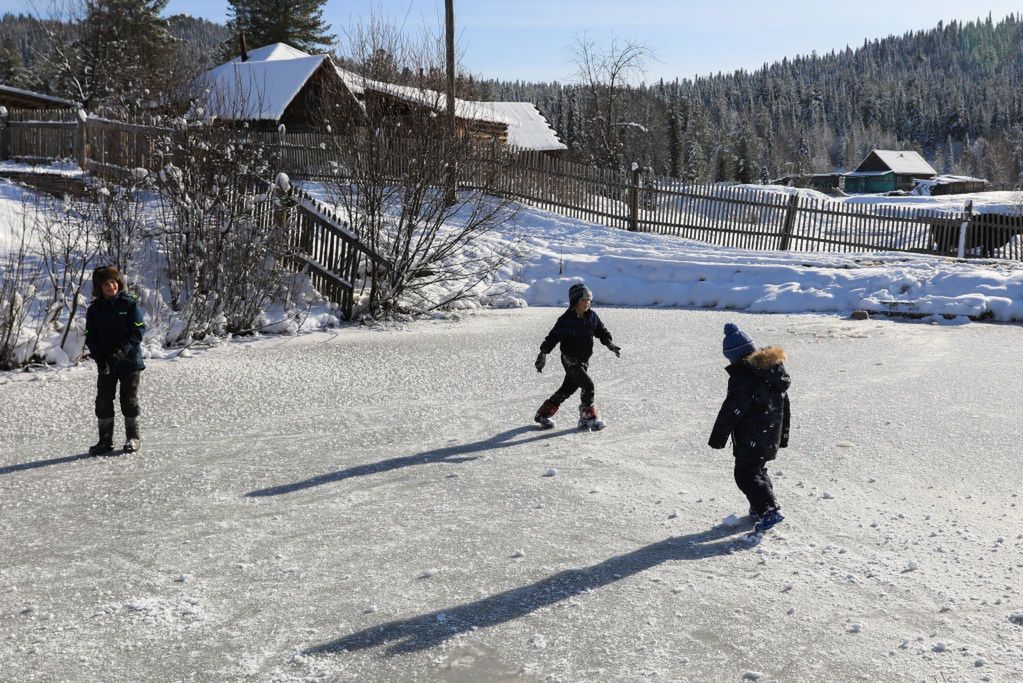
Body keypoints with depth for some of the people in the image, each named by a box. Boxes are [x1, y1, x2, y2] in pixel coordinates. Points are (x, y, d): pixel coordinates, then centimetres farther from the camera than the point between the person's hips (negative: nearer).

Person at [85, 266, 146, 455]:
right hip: (105, 364, 3)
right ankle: (105, 440, 14)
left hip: (129, 361, -3)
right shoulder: (94, 309, 3)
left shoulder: (130, 304, -6)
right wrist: (99, 358, -12)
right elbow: (91, 336, 3)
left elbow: (138, 330, -9)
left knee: (129, 400, 6)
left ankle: (133, 437, 20)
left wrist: (123, 350, -20)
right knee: (103, 401, 4)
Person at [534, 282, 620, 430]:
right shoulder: (566, 320, -16)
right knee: (588, 386, -15)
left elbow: (601, 331, 14)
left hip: (584, 360, 7)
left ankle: (544, 413, 26)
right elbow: (553, 337, -15)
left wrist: (609, 343, -1)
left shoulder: (592, 316, 2)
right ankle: (588, 416, 4)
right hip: (570, 360, -7)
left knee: (568, 389, 12)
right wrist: (543, 353, -24)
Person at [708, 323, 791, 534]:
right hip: (771, 436, 9)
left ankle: (770, 510, -10)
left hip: (750, 440, -9)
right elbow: (785, 405, 15)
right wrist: (783, 435, 24)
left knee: (746, 475, -1)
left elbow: (731, 411, -19)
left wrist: (717, 438, -10)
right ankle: (759, 508, 30)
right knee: (758, 469, 23)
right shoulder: (776, 369, 6)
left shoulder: (742, 378, -21)